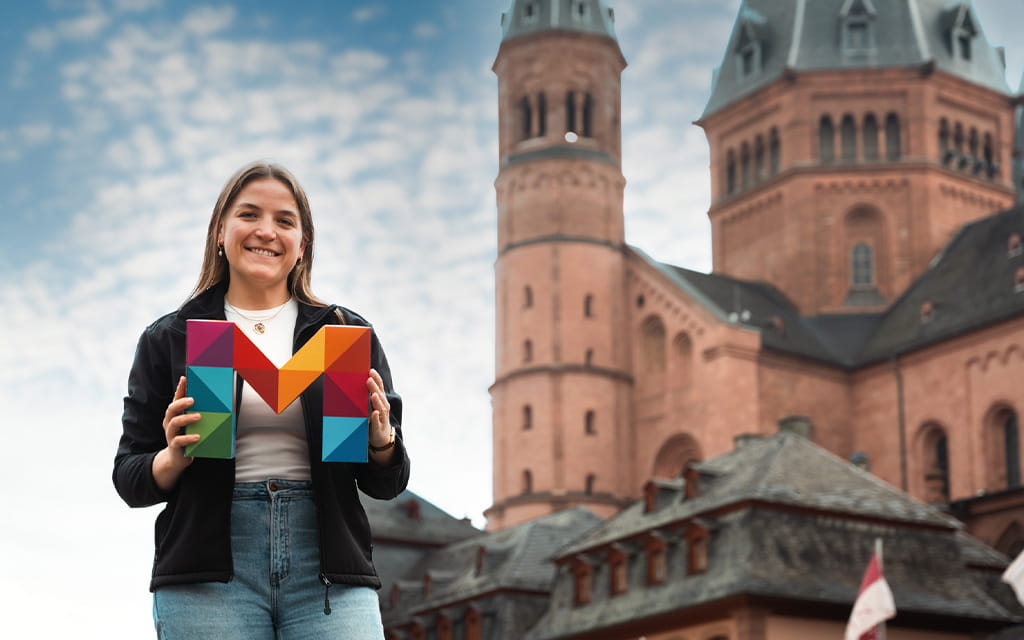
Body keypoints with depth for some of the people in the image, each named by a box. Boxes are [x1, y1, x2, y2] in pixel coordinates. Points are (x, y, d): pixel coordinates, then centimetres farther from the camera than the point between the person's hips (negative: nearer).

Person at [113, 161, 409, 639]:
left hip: (327, 569, 1)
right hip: (208, 576, -1)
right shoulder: (168, 340, 11)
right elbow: (129, 481, 9)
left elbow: (386, 485, 13)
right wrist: (174, 458, -12)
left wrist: (381, 441, -9)